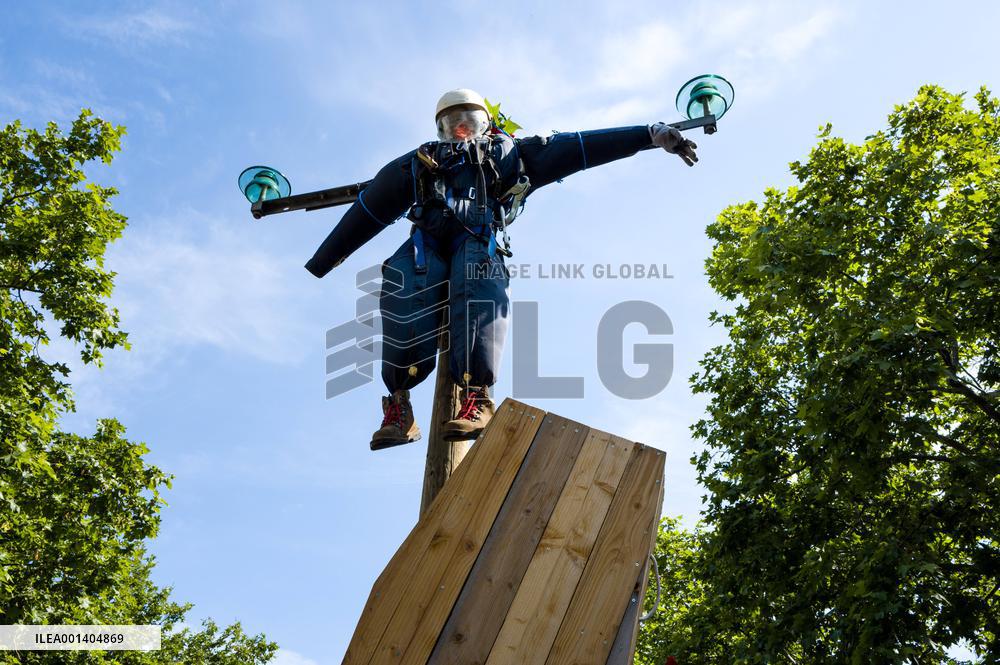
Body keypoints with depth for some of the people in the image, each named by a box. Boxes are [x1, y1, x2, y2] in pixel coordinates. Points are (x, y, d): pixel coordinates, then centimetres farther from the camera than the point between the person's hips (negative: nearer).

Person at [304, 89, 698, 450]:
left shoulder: (508, 154, 29)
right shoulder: (418, 162, 34)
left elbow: (574, 147, 20)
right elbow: (368, 211, 33)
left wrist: (652, 134, 13)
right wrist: (320, 262, 33)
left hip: (478, 243, -1)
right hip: (427, 243, 2)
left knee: (478, 283, -36)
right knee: (404, 287, -32)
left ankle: (477, 396, -45)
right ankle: (398, 406, -32)